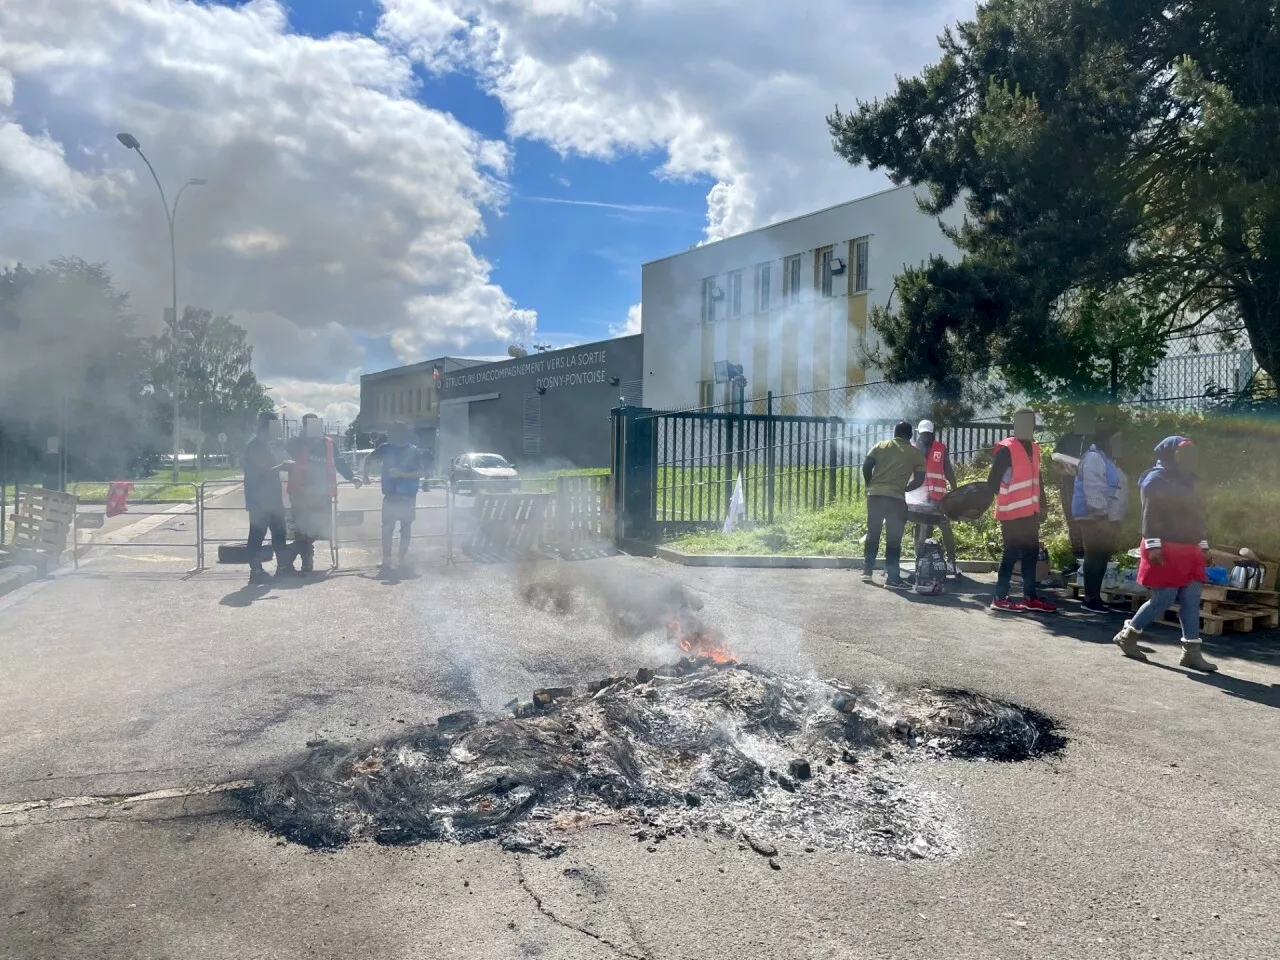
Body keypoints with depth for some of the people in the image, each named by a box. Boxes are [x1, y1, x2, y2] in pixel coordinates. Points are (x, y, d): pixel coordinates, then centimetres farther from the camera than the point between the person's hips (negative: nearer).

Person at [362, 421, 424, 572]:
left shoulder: (414, 451, -3)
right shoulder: (386, 448, 1)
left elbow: (420, 473, -8)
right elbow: (368, 458, 15)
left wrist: (401, 474, -19)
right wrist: (366, 476, 11)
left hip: (408, 497, -1)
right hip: (390, 496, 1)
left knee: (406, 527, 7)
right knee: (387, 528, -2)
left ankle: (403, 558, 18)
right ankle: (386, 560, 2)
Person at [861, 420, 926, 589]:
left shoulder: (881, 445, 12)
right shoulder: (916, 453, 9)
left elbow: (866, 466, 3)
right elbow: (919, 480, 6)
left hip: (875, 495, 3)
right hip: (896, 498, -3)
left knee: (872, 535, 15)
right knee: (893, 540, 1)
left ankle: (867, 572, 20)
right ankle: (892, 578, 0)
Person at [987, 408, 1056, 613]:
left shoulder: (1034, 448, 11)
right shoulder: (1007, 449, -14)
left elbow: (1035, 477, 18)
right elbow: (993, 481, -14)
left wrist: (1040, 505, 16)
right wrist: (1007, 500, -7)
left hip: (1030, 511, 8)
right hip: (1012, 513, -8)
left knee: (1031, 554, 11)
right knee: (1012, 554, -5)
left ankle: (1030, 598, 19)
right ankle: (1000, 599, 2)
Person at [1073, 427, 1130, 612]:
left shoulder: (1107, 460, 22)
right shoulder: (1094, 458, -12)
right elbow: (1093, 488, -22)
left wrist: (1112, 518, 24)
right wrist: (1101, 512, -26)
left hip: (1107, 518, 11)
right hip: (1095, 517, -11)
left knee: (1101, 557, 12)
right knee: (1095, 557, -10)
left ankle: (1095, 596, 17)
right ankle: (1091, 599, -8)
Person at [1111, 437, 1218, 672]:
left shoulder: (1187, 481, 19)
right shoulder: (1156, 479, -7)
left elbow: (1197, 516, 22)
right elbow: (1150, 515, -14)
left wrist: (1204, 546, 19)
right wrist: (1153, 546, -22)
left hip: (1189, 550, 8)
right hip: (1165, 549, -8)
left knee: (1191, 600, 2)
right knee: (1164, 599, -8)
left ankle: (1192, 652, 5)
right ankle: (1127, 636, 8)